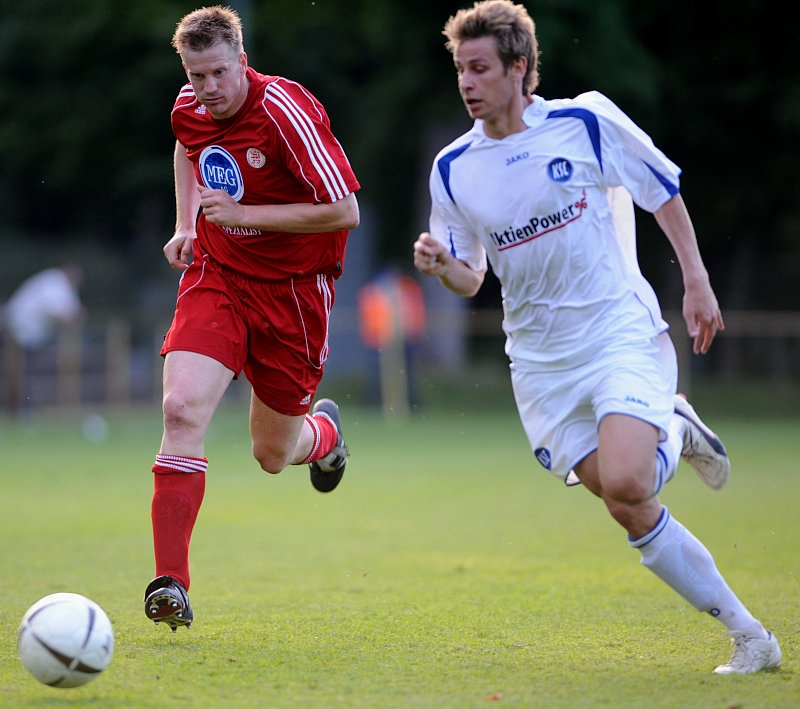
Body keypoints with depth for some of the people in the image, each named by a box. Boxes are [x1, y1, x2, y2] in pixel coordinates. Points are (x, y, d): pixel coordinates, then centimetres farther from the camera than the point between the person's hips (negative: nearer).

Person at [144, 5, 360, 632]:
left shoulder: (286, 111, -21)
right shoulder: (189, 109, -2)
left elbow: (344, 211, -22)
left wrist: (245, 214, -23)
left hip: (292, 287, -3)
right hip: (216, 276, 4)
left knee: (273, 455, 8)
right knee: (181, 408, -21)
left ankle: (325, 432, 48)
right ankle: (171, 585, -21)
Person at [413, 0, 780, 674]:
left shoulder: (586, 120, -8)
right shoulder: (452, 169, 0)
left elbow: (663, 189, 5)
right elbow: (470, 277, 8)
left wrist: (697, 282, 2)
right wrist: (440, 264, -14)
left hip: (618, 330, -3)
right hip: (540, 358, 3)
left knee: (624, 483, -25)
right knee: (632, 513, -1)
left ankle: (676, 435, 7)